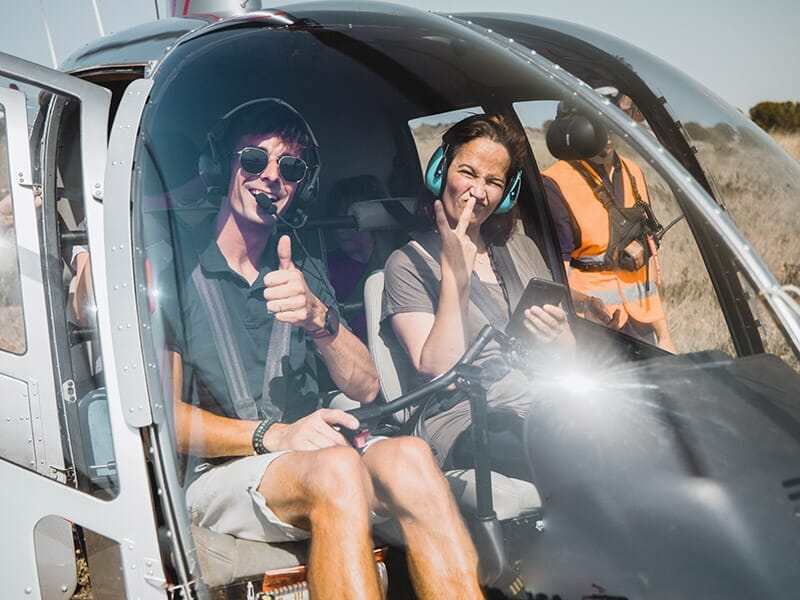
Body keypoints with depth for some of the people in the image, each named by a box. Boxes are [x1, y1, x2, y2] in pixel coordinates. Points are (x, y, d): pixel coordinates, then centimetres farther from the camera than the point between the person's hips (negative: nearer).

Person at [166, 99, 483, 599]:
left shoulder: (303, 272, 17)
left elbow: (365, 388, 6)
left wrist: (319, 320, -14)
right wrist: (272, 435, -21)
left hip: (307, 458, 5)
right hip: (220, 474, -5)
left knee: (408, 459, -27)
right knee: (336, 469, -35)